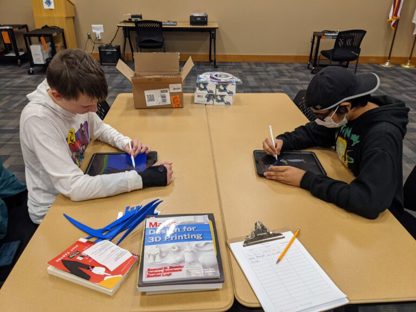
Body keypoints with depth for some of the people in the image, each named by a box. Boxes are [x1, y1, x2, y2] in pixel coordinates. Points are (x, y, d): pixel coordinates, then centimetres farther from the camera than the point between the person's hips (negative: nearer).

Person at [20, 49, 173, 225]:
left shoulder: (76, 99, -12)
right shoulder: (37, 119, -31)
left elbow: (99, 129, 8)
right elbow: (73, 187, -36)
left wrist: (126, 143, -12)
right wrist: (143, 178, -36)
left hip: (82, 187, 6)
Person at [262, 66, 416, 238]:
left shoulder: (383, 136, -32)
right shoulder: (344, 114, -10)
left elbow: (370, 201, -42)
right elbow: (312, 132, 6)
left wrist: (306, 180, -38)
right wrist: (282, 141, -13)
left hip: (378, 219, -6)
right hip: (346, 192, 6)